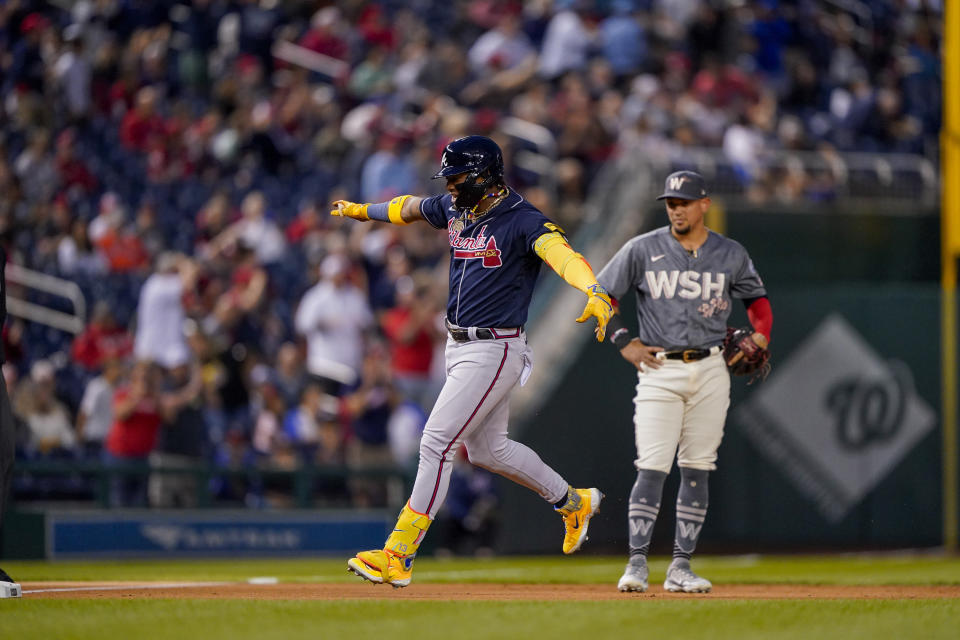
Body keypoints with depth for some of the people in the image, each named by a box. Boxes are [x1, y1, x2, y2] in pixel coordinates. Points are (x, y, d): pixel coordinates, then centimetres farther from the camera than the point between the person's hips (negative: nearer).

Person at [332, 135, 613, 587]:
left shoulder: (524, 222, -19)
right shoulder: (454, 209, 7)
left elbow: (563, 255, -36)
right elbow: (409, 208, 27)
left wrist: (596, 294, -55)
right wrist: (361, 211, 45)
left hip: (495, 350, -9)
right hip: (459, 346, 9)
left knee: (437, 442, -12)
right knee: (486, 448, 18)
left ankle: (399, 557, -10)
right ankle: (572, 502, 37)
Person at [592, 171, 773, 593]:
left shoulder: (731, 255, 6)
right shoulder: (643, 250, 1)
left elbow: (757, 298, 21)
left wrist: (761, 336, 2)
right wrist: (624, 344, -3)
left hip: (709, 372, 2)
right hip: (659, 370, -2)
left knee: (697, 469, 2)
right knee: (652, 468, -10)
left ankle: (681, 567, 7)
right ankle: (637, 564, -6)